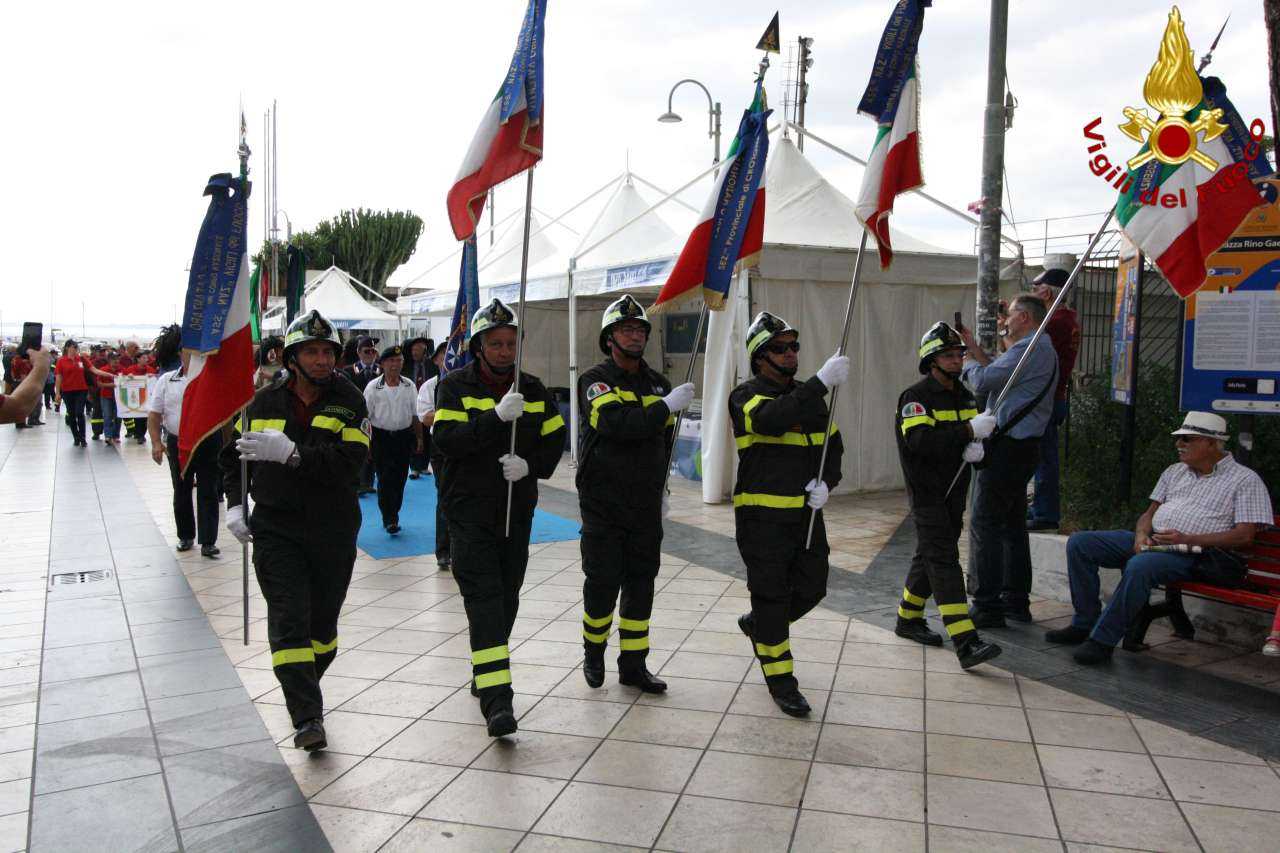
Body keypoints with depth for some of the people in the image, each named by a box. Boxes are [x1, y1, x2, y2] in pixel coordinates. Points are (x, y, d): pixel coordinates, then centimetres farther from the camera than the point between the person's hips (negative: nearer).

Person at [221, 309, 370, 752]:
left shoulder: (348, 400, -5)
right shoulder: (265, 402, 3)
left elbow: (350, 462, -20)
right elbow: (234, 454, 16)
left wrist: (292, 453, -29)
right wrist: (235, 503, 3)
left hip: (333, 530, 0)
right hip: (276, 528, 1)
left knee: (323, 620, 13)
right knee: (288, 619, -9)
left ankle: (303, 691, 37)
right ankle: (308, 717, -7)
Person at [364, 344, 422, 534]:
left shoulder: (409, 386, 4)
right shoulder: (373, 387, -4)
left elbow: (416, 415, 11)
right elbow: (366, 417, -2)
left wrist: (419, 438, 9)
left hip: (404, 436, 3)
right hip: (381, 437, -3)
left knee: (400, 478, 8)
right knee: (385, 479, -6)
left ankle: (392, 515, 24)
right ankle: (389, 520, -1)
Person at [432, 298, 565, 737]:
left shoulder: (533, 388, 9)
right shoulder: (455, 385, -3)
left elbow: (555, 438, 10)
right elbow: (446, 438, -17)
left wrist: (530, 464, -10)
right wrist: (497, 416, -27)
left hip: (516, 508, 5)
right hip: (469, 508, -4)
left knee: (507, 597, 13)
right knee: (484, 596, -13)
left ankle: (484, 674, 33)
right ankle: (496, 697, -17)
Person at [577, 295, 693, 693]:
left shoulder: (657, 383, 11)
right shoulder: (595, 380, -8)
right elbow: (615, 425, -26)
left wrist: (661, 490, 22)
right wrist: (667, 406, -25)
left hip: (646, 504, 5)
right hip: (603, 503, -5)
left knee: (640, 583, 9)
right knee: (602, 582, 1)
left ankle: (633, 664, 20)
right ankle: (593, 652, 25)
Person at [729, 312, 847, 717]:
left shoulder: (809, 396, 13)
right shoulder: (746, 396, -8)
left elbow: (833, 446, 18)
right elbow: (772, 420, -31)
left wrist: (826, 482, -3)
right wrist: (822, 382, -34)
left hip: (806, 511, 6)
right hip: (762, 514, -6)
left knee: (812, 588, 11)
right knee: (772, 594, 1)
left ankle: (757, 625, 39)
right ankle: (781, 681, 15)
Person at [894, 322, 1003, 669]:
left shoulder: (964, 395, 12)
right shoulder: (916, 397, -15)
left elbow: (975, 433, 15)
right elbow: (920, 441, -29)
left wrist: (976, 446, -9)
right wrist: (968, 432, -34)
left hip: (955, 491, 8)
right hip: (927, 493, -8)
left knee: (931, 556, 16)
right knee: (944, 562, -12)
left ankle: (908, 619, 32)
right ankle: (966, 644, -17)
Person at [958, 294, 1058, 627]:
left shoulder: (1028, 349, -15)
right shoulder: (1045, 351, 19)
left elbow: (983, 382, -18)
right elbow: (999, 376, 19)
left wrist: (968, 361, 2)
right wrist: (974, 348, 19)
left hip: (1007, 447, -10)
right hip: (1024, 446, 10)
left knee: (985, 524, -7)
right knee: (1013, 524, 15)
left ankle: (987, 606, -4)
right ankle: (1017, 601, 21)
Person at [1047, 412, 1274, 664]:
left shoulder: (1246, 480, 3)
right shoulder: (1175, 471, 23)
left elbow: (1244, 536, -8)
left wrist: (1187, 539, -18)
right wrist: (1141, 534, -3)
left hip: (1194, 553, -7)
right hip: (1151, 542, 7)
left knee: (1140, 565, -39)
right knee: (1079, 543, -9)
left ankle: (1103, 640, -30)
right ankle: (1085, 623, -7)